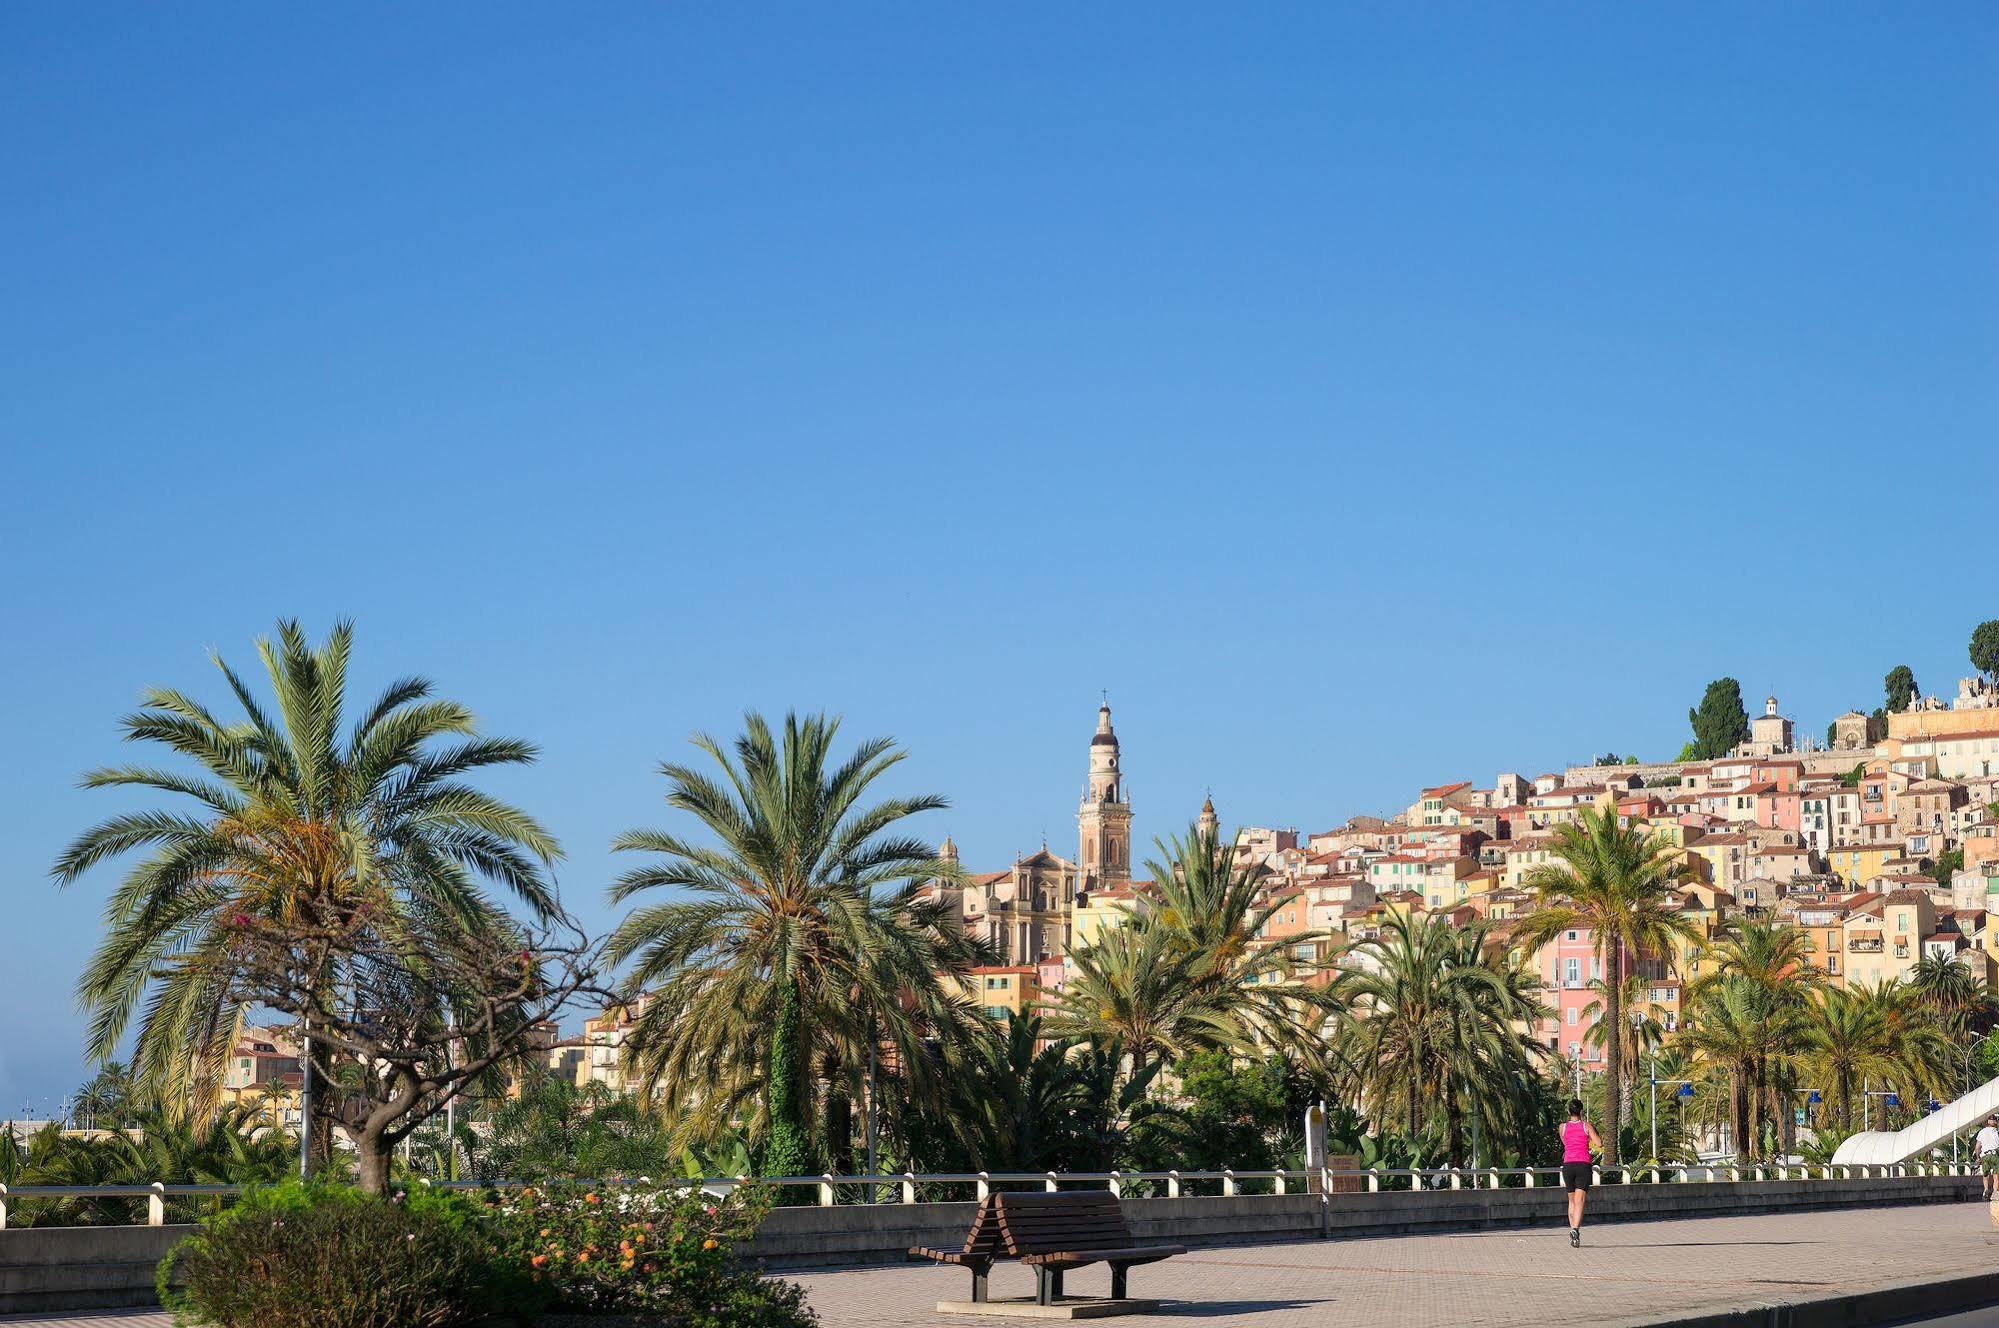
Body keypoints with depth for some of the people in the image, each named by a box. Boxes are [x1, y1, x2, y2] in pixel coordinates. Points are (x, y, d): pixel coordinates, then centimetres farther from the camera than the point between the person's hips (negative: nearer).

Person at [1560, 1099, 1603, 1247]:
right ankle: (1575, 1229, -29)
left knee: (1572, 1201, 18)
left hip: (1568, 1165, 2)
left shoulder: (1563, 1127, 5)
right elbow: (1599, 1144, -7)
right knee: (1579, 1202, -9)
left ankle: (1573, 1229, 18)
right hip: (1583, 1165, -2)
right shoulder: (1587, 1126, -1)